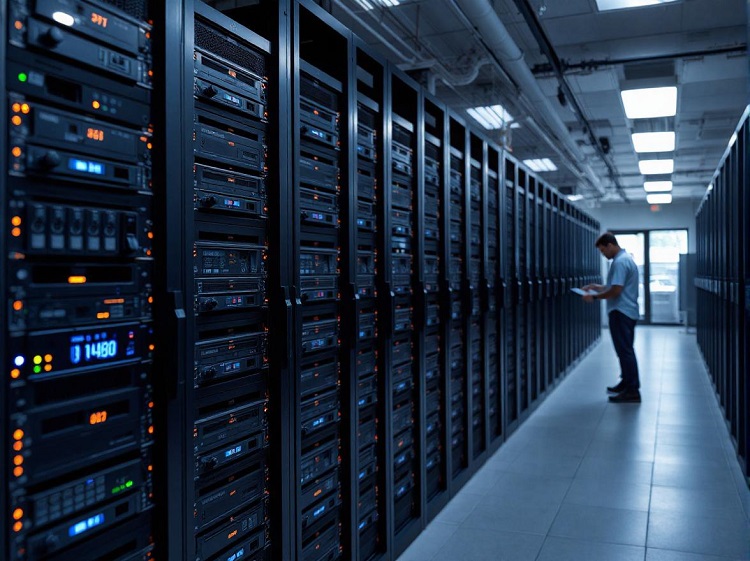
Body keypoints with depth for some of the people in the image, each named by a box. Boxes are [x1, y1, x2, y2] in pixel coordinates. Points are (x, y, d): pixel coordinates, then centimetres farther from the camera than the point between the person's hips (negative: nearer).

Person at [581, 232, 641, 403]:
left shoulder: (620, 262, -19)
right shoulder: (626, 258, 15)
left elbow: (616, 291, -24)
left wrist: (594, 297, -14)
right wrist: (597, 287, 16)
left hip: (621, 313, -11)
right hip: (628, 312, 11)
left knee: (625, 351, -7)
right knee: (625, 350, 17)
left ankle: (632, 391, -3)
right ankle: (628, 383, 27)